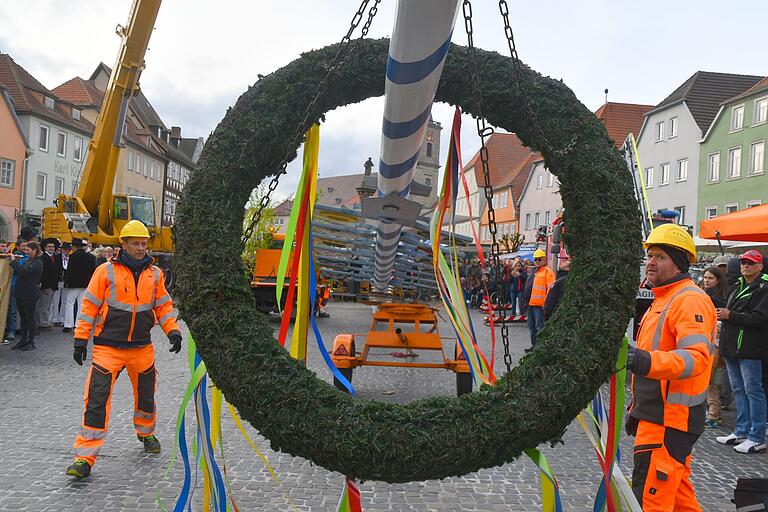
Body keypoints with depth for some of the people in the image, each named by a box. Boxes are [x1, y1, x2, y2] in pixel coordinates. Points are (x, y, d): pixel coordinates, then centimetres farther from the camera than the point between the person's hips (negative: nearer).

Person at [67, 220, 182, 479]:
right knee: (96, 401, -10)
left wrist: (173, 331, 0)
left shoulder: (155, 273, 5)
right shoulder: (106, 271, -5)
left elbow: (164, 305, 12)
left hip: (142, 348, 4)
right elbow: (89, 305, -2)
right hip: (108, 348, -3)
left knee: (145, 395, 18)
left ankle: (146, 433, 45)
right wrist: (81, 339, -4)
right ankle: (84, 457, -2)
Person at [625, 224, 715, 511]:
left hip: (670, 420, -10)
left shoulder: (690, 300, -15)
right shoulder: (663, 298, 18)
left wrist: (647, 362, -44)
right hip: (655, 414, 10)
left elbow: (696, 356, -29)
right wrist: (637, 407, 25)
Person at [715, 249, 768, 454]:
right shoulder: (737, 286, 17)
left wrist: (731, 315, -17)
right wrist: (722, 314, 7)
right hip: (732, 346, 9)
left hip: (750, 349, -9)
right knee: (738, 390, 14)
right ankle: (741, 432, 24)